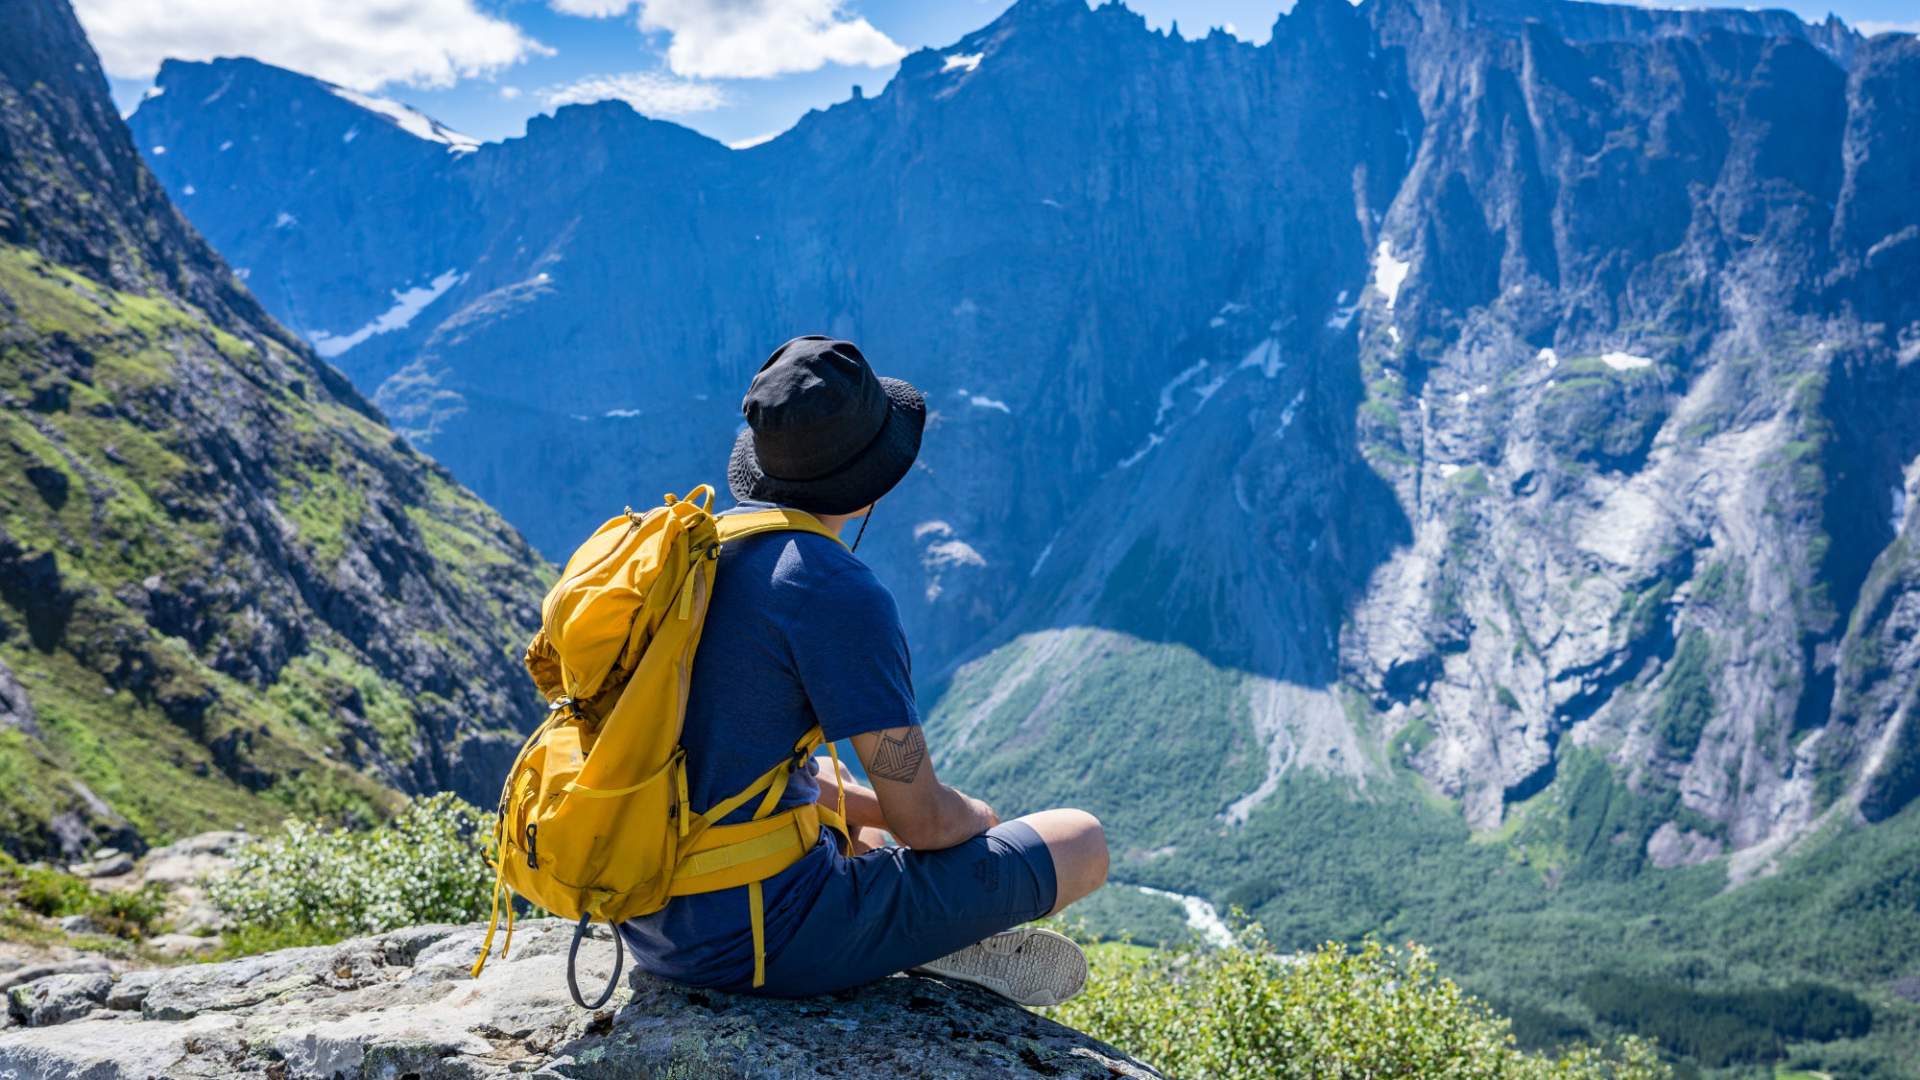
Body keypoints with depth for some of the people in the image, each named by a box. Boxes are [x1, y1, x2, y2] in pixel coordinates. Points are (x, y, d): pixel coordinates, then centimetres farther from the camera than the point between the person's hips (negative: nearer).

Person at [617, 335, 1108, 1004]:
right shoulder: (840, 594, -20)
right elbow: (922, 819, -13)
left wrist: (870, 805, 18)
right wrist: (982, 820, 10)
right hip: (763, 941, -8)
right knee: (1083, 842, 1)